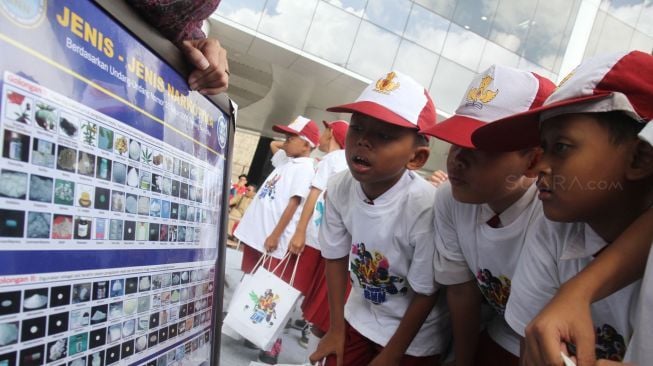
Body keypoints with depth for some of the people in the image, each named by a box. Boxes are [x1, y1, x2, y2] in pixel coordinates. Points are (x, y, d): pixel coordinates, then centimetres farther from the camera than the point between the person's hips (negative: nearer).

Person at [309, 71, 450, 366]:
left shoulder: (425, 208, -32)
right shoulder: (338, 188, -18)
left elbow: (426, 294, -19)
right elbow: (336, 257, -3)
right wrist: (336, 328, 3)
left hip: (414, 337, -4)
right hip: (358, 318, 4)